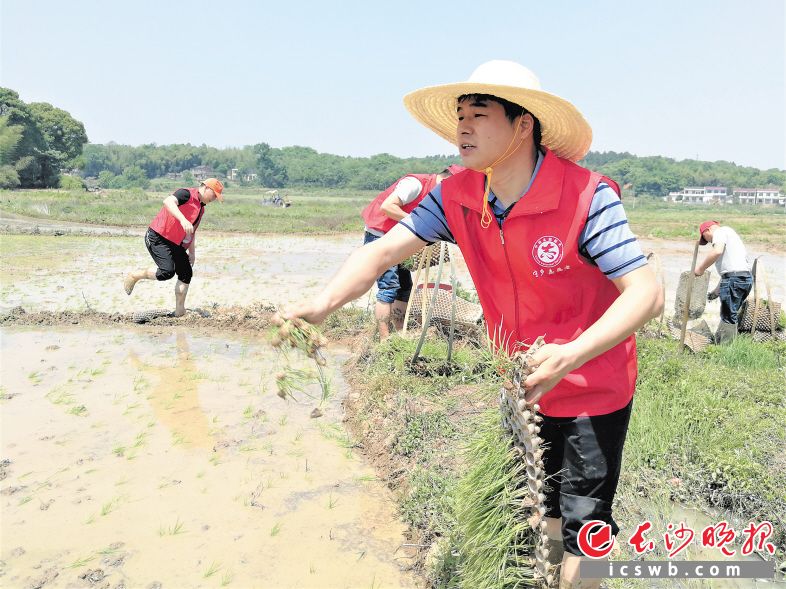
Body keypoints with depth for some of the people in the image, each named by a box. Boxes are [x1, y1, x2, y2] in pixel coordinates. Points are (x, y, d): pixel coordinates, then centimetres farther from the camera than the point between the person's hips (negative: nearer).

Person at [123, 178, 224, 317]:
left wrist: (192, 252, 24)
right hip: (157, 238, -9)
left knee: (186, 273, 4)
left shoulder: (201, 208, 15)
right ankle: (135, 276, 3)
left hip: (176, 244, 9)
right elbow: (168, 201, -36)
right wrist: (183, 219, -49)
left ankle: (180, 311, 13)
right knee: (167, 271, -23)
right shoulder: (186, 194, -14)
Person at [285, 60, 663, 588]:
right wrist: (322, 304, -33)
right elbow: (384, 250, -16)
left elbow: (646, 293, -28)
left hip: (591, 394, -4)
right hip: (523, 387, 5)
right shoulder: (456, 198, -10)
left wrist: (571, 355, -43)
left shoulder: (586, 197, -25)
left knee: (579, 547, 6)